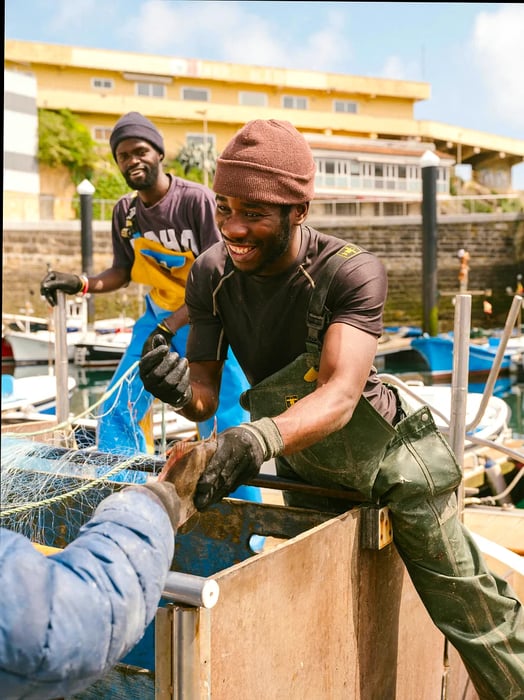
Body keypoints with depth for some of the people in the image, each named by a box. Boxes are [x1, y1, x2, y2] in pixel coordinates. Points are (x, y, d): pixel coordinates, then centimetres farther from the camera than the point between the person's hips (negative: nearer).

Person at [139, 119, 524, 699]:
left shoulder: (350, 272, -29)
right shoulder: (211, 275, -15)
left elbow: (341, 393, -41)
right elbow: (205, 395, -13)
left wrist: (262, 435, -60)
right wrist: (182, 388, -39)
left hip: (388, 455, -4)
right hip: (304, 468, 5)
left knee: (469, 612, 6)